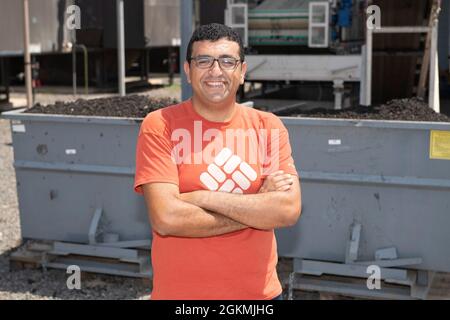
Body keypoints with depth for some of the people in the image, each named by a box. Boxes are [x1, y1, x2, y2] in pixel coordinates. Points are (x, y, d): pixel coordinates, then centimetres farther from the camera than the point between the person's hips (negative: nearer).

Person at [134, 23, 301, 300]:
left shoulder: (268, 127, -2)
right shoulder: (159, 126, -10)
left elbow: (289, 210, -13)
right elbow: (166, 218, -20)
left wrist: (203, 198, -18)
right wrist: (258, 208, -14)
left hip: (259, 291, 2)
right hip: (179, 291, -2)